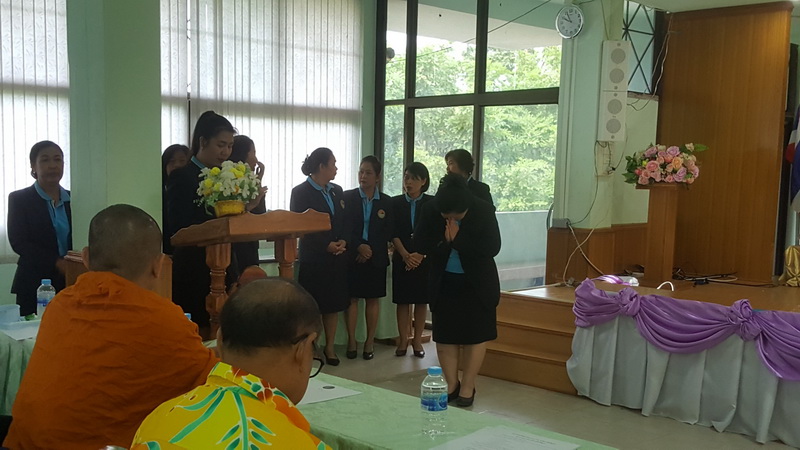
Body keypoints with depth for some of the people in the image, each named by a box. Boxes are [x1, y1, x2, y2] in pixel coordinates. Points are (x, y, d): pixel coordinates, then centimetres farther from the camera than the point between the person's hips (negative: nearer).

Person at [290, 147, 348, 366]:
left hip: (337, 257, 5)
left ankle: (330, 347, 18)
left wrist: (343, 241, -7)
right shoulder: (301, 192, -5)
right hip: (313, 257, -5)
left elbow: (345, 222, 13)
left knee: (334, 303, 8)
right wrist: (326, 245, -15)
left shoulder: (337, 191, 13)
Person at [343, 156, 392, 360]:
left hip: (376, 258, 1)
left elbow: (388, 233, 2)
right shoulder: (347, 197, 1)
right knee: (352, 298, 1)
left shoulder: (386, 202, 5)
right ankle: (352, 341, 9)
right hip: (352, 256, -1)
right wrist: (359, 246, -16)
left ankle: (370, 342, 14)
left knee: (372, 299, 6)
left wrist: (371, 250, -10)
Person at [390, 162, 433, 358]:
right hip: (402, 259, 1)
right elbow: (393, 233, -1)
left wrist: (419, 255, -14)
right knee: (402, 300, 3)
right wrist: (405, 255, -12)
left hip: (425, 259, -1)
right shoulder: (396, 202, 4)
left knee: (421, 300, 4)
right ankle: (403, 341, 10)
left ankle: (417, 341, 13)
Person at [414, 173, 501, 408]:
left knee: (475, 335, 3)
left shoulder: (483, 211, -17)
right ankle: (451, 384, 20)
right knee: (444, 335, 7)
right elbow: (420, 244, -8)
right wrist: (444, 241, -25)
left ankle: (467, 387, 14)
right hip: (444, 283, 2)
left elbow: (492, 248, -21)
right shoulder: (430, 211, -12)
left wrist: (458, 240, -25)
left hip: (476, 283, -2)